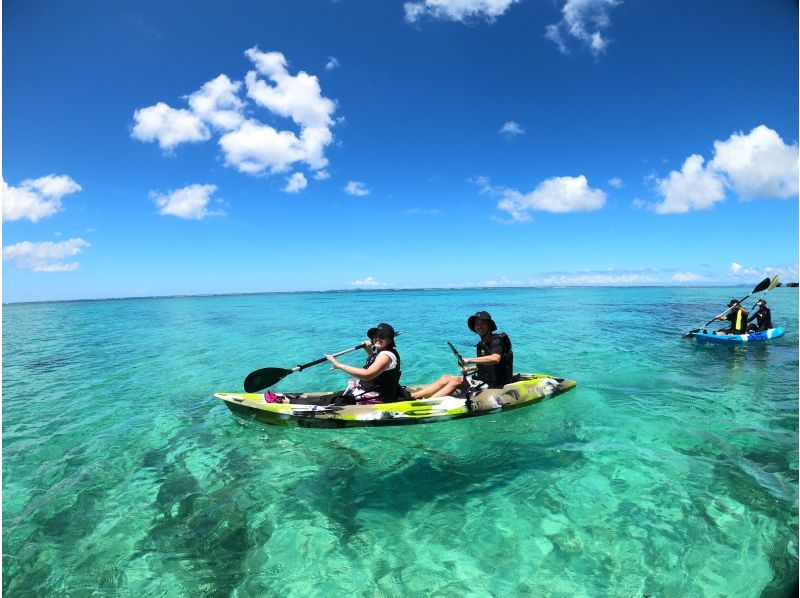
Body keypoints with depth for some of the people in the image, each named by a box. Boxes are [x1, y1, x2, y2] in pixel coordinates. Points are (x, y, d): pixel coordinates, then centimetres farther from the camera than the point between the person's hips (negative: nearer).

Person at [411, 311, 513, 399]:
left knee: (457, 380, -26)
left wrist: (469, 360, -30)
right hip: (482, 381, 8)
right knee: (446, 378, -7)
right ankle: (411, 396, -18)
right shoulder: (481, 344, 15)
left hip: (492, 385, -8)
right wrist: (468, 369, 12)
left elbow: (495, 359, -31)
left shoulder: (497, 341, -11)